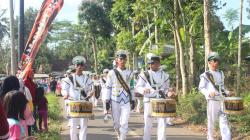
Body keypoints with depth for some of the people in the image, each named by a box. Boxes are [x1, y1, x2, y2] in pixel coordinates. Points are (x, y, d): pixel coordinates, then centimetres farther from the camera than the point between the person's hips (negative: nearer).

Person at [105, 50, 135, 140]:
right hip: (115, 101, -1)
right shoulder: (112, 73, -2)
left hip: (126, 101, 1)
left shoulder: (129, 73, 5)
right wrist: (107, 101, -3)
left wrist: (133, 100, 8)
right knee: (116, 123, 10)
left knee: (124, 123, -7)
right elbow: (108, 88, -1)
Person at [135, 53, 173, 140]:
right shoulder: (144, 75, 0)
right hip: (149, 101, -2)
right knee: (148, 123, 3)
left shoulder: (164, 76, 8)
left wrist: (168, 93, -5)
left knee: (162, 122, 0)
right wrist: (143, 90, -20)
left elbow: (166, 89, 16)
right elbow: (137, 87, 1)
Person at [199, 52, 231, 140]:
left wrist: (226, 92, 6)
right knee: (211, 120, 5)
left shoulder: (221, 73, 15)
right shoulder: (205, 75, -3)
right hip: (212, 100, -4)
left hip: (222, 100, 4)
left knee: (224, 119, -2)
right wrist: (209, 93, -22)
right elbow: (201, 88, -6)